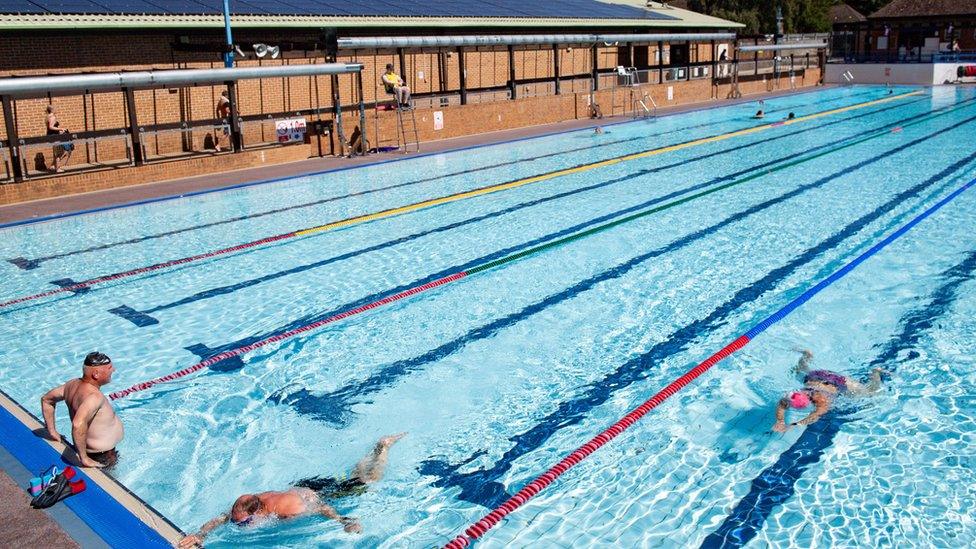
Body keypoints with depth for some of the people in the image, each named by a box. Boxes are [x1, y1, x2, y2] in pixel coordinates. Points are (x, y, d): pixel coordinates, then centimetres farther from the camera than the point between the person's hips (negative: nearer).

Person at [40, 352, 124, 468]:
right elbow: (78, 425, -47)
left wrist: (52, 431, 15)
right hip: (101, 457, -9)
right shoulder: (94, 396, -33)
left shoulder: (74, 384, -4)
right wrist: (84, 458, -36)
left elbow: (46, 399, 11)